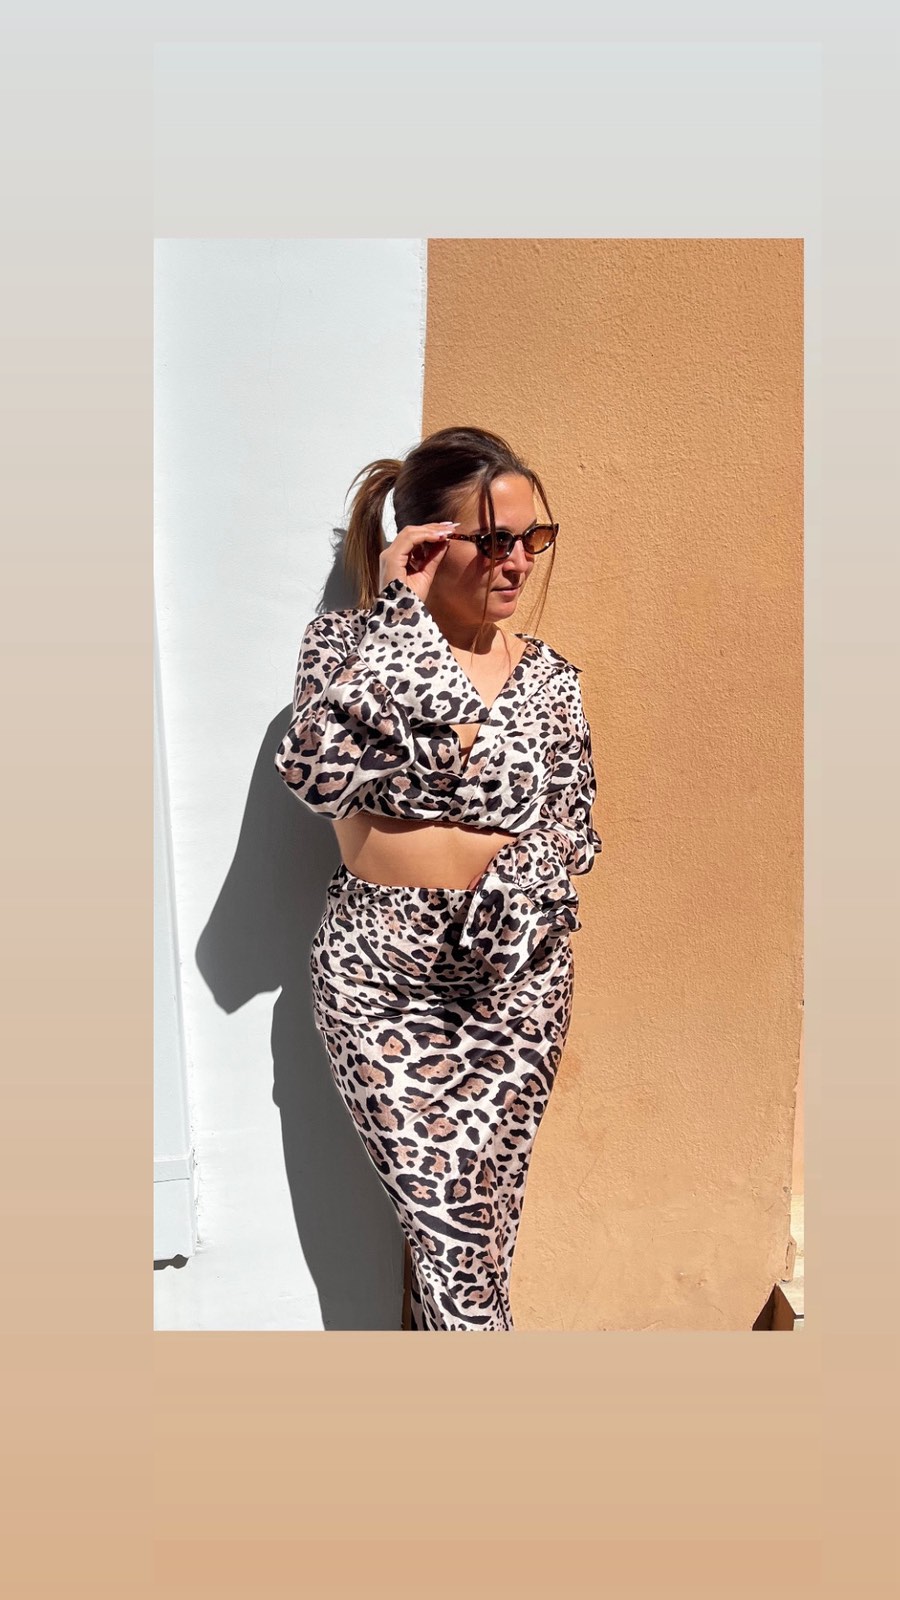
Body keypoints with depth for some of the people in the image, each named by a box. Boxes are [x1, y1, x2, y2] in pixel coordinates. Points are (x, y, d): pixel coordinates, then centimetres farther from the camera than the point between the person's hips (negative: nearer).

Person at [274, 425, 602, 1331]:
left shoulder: (551, 678, 3)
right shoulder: (349, 643, -4)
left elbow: (573, 824, 8)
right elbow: (316, 775, -23)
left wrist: (526, 886, -15)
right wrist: (396, 615, -20)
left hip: (517, 973, 3)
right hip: (379, 972, -2)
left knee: (482, 1207, 11)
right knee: (453, 1219, -1)